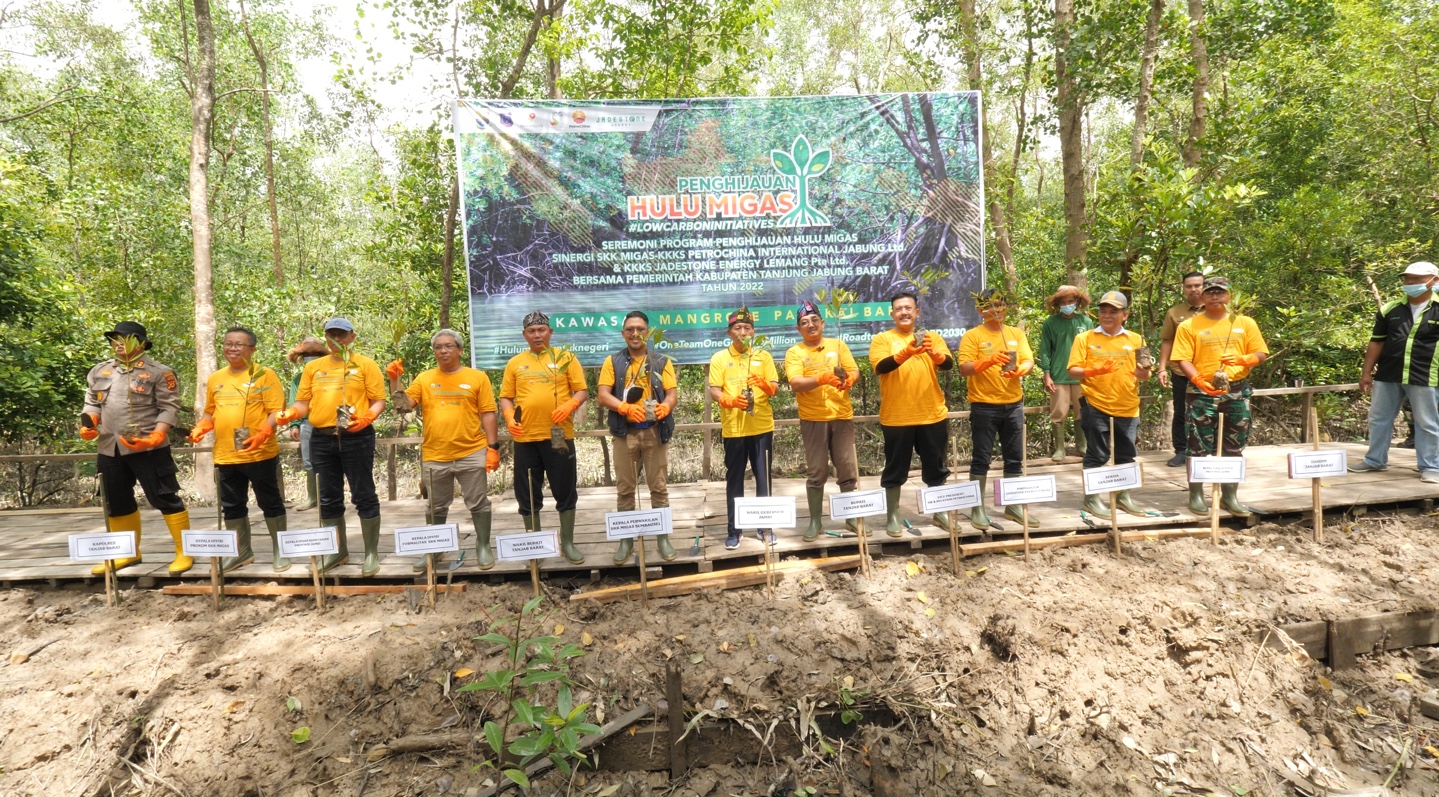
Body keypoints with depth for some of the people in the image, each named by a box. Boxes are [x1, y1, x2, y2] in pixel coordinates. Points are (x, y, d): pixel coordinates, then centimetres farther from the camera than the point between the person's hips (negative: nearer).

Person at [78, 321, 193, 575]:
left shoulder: (159, 373, -4)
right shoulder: (99, 372, 15)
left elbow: (169, 408, -9)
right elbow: (93, 403, 19)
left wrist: (155, 437, -20)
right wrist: (88, 423, -1)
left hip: (148, 448, -7)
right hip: (109, 449, 7)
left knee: (165, 498, -5)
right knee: (117, 503, 16)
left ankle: (184, 553, 2)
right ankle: (129, 553, 30)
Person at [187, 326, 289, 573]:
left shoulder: (265, 375, -5)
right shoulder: (215, 379, 13)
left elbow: (276, 410, -10)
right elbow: (210, 412, 21)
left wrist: (263, 433, -25)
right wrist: (200, 428, 1)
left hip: (260, 454, -6)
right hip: (225, 456, 6)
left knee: (270, 503, 4)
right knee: (231, 506, 14)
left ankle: (280, 551, 15)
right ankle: (241, 551, 28)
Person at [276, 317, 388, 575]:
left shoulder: (365, 364, 2)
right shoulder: (313, 367, 15)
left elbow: (378, 401, -3)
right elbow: (303, 402, 12)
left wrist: (365, 419, -21)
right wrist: (291, 413, -9)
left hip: (356, 437, -5)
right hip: (322, 439, 5)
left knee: (363, 495, 0)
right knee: (328, 498, 11)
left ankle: (372, 553, 8)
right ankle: (338, 550, 25)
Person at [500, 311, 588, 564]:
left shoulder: (565, 357, 4)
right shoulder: (515, 363, 10)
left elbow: (582, 391, 1)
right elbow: (506, 397, 11)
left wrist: (569, 405, -19)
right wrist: (509, 417, -8)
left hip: (559, 436, -2)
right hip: (525, 438, 2)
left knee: (565, 491, 5)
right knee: (528, 494, 8)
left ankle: (567, 542, 18)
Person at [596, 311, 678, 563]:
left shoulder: (662, 361, 7)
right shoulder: (613, 361, 6)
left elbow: (672, 392, 0)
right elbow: (603, 394, -3)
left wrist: (666, 406, -23)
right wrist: (626, 407, -21)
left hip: (655, 431, 0)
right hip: (625, 432, 0)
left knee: (659, 486, 5)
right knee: (624, 488, 6)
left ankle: (663, 537, 15)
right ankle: (626, 539, 17)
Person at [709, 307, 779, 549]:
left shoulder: (763, 356, 8)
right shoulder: (719, 358, 3)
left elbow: (776, 388, 4)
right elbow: (713, 390, -4)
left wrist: (764, 384, -18)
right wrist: (729, 400, -23)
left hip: (762, 427, 1)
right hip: (733, 428, -1)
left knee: (764, 478, 6)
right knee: (734, 480, 5)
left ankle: (765, 526, 17)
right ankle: (733, 530, 12)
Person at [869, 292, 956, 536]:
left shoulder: (933, 337, 8)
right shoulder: (882, 339, 1)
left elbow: (948, 363, -7)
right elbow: (880, 367, -17)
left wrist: (934, 353, -29)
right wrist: (906, 352, -33)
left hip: (933, 415, 2)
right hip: (896, 417, -2)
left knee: (936, 469, 13)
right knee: (895, 470, 6)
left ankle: (939, 513, 29)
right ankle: (892, 516, 18)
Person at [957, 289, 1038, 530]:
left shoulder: (1017, 333, 10)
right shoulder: (972, 336, -3)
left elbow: (1029, 361, 0)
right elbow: (964, 369, -12)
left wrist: (1019, 369, -22)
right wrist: (989, 360, -27)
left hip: (1013, 405, 4)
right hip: (984, 406, -4)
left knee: (1014, 458, 10)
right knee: (982, 458, -1)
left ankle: (1013, 506, 21)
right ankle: (978, 508, 6)